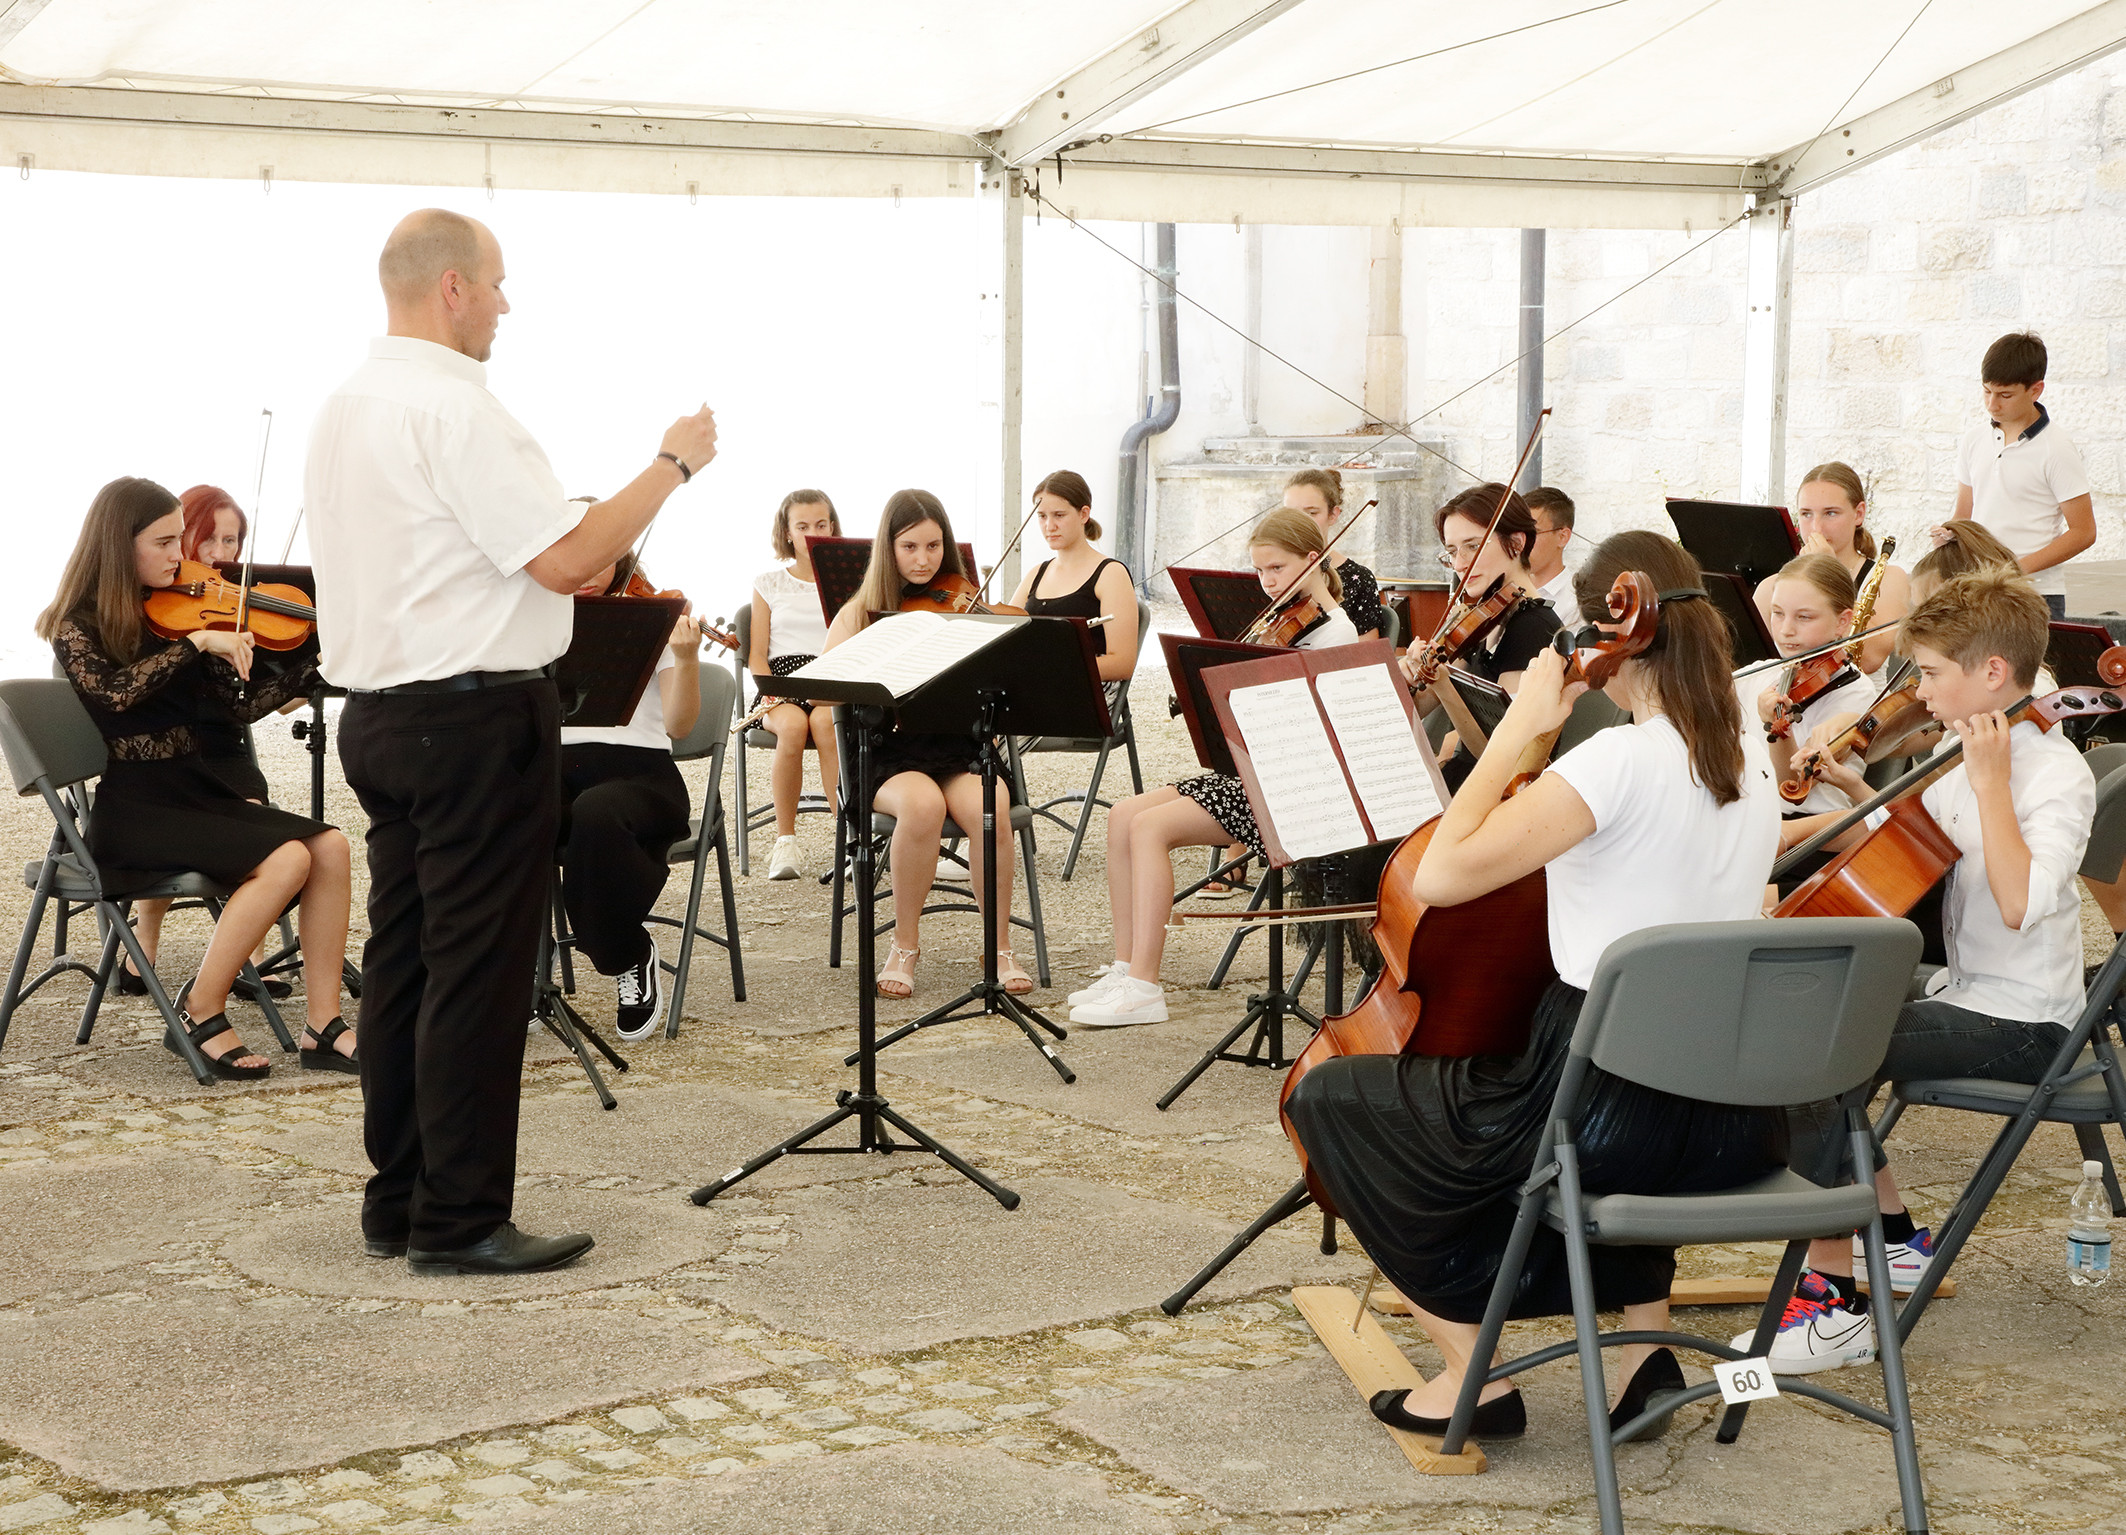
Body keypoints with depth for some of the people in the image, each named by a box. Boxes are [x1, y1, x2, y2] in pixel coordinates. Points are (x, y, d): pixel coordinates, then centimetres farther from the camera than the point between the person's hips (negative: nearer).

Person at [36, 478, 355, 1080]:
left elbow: (240, 703, 7)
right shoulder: (80, 626, -5)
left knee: (330, 846, -15)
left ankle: (323, 1029, -14)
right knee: (285, 858, -27)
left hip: (197, 790, 7)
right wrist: (195, 642, -26)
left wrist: (318, 663, -2)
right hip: (131, 808, -7)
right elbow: (114, 692, -26)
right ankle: (199, 1016, -12)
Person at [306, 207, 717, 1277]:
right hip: (477, 718, -10)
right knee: (477, 972, -4)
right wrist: (672, 464, -9)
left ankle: (397, 1205, 20)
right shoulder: (454, 407, -17)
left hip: (378, 714, 10)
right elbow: (567, 560, -21)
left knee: (402, 961, 13)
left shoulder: (343, 410, 13)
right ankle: (461, 1221, 1)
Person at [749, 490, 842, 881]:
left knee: (824, 721, -37)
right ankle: (785, 841, -23)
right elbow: (757, 657, 10)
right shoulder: (769, 585, 14)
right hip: (783, 681, 0)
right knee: (792, 725, -36)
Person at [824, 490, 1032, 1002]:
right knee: (922, 804, -35)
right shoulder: (859, 615, 7)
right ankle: (905, 946, -16)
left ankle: (1001, 946, -13)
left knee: (988, 810, -32)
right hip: (889, 758, -1)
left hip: (959, 752, 1)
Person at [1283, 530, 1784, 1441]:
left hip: (1616, 1124, -8)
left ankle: (1473, 1373, 10)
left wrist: (1519, 727, -11)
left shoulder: (1619, 759, -17)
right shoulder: (1755, 767, 8)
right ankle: (1645, 1337, 30)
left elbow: (1442, 875, -20)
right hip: (1737, 1132, 8)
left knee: (1328, 1099, 11)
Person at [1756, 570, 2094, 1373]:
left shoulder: (2056, 775, -18)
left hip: (2019, 1025, -10)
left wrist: (1989, 786, -28)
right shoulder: (1972, 761, 10)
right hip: (1965, 996, 10)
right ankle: (1896, 1236, 25)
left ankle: (1834, 1303, -21)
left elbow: (2020, 902, -33)